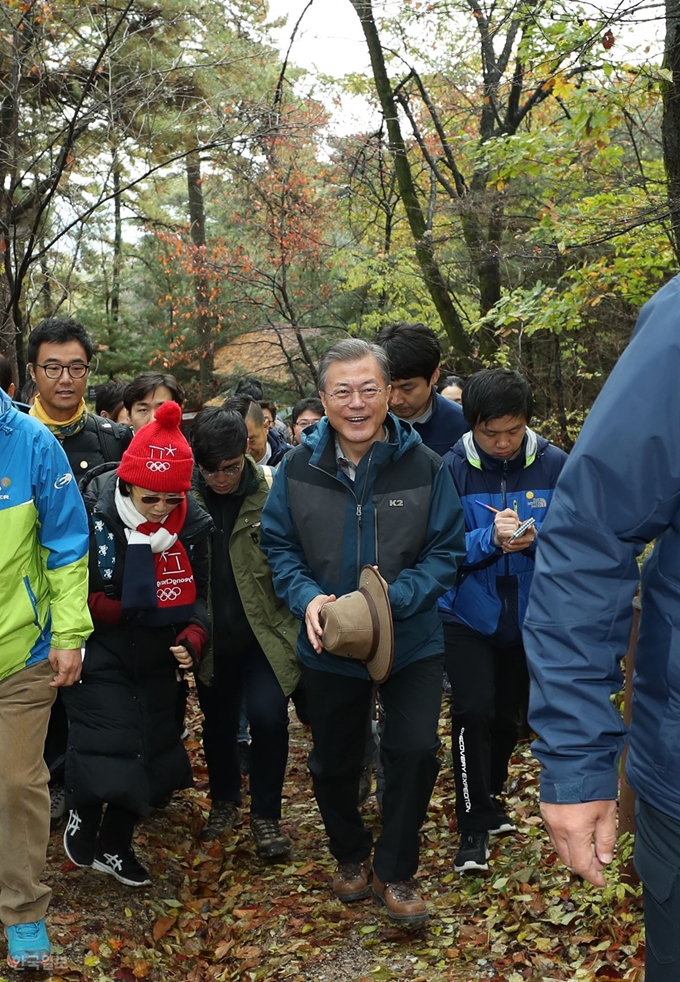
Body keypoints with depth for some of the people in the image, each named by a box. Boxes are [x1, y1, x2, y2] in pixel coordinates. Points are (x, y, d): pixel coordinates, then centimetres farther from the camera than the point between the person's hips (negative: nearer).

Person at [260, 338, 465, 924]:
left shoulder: (424, 466, -14)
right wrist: (306, 598, -20)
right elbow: (278, 546, -1)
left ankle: (395, 873, 18)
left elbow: (445, 551, -11)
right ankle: (350, 857, 44)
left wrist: (394, 599, -26)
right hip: (328, 647, 2)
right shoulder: (298, 468, -9)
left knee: (416, 752, -7)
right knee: (333, 763, 17)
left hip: (411, 642, -2)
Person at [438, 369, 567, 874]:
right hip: (468, 617, -2)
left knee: (508, 715, 17)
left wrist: (537, 540, -26)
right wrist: (489, 538, -29)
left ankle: (491, 797, 41)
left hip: (529, 617, 3)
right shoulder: (452, 467, -13)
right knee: (473, 713, -11)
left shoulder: (554, 464, -9)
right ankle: (474, 825, 4)